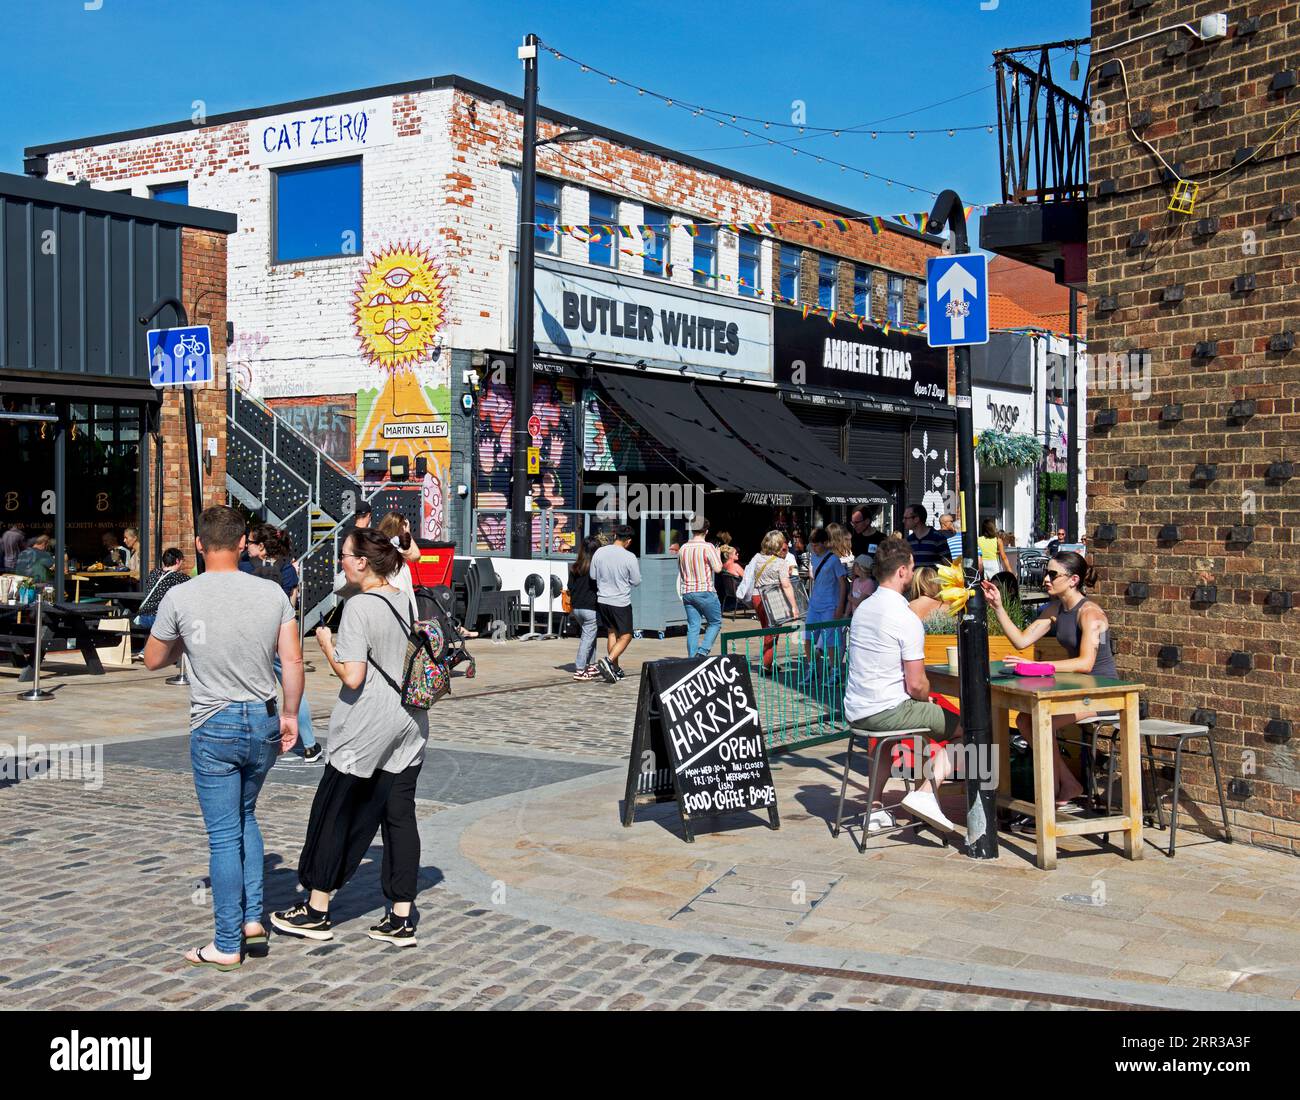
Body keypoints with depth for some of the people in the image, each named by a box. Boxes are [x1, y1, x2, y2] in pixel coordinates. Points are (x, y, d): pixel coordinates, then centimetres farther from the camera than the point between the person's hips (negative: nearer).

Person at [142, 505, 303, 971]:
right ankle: (253, 918, 18)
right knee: (245, 816, 24)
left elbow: (153, 660, 4)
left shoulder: (180, 598, -8)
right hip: (264, 723, 3)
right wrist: (290, 715, 9)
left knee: (224, 836, 3)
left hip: (214, 727, -3)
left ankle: (227, 945, 11)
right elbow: (293, 660, -2)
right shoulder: (272, 594, -2)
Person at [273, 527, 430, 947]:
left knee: (335, 811, 8)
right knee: (399, 814, 8)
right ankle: (401, 919, 10)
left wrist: (327, 645, -5)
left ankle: (316, 911, 20)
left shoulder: (358, 607, -16)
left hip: (367, 727, -7)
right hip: (410, 723, 7)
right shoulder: (410, 602, 6)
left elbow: (352, 677, -19)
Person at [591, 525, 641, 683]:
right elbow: (636, 581, -7)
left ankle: (615, 669, 19)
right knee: (626, 635, 5)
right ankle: (608, 660, -15)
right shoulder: (629, 557, -16)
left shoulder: (599, 552, -4)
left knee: (611, 633, 17)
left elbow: (593, 576, 5)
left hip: (602, 600, 5)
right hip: (621, 602, -5)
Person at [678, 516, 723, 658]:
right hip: (705, 591, -5)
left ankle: (692, 657, 4)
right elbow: (718, 568, -14)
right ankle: (703, 651, -7)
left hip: (687, 592, 5)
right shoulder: (708, 547, -10)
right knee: (715, 622, 7)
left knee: (693, 627, 7)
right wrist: (718, 554, 2)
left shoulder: (683, 549, 9)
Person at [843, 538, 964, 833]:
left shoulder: (862, 609, 8)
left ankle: (876, 809, 36)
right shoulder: (907, 620, -17)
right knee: (963, 726, 4)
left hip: (855, 711, 8)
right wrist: (927, 698, 6)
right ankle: (925, 792, -7)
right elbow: (916, 684, -17)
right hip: (887, 712, -8)